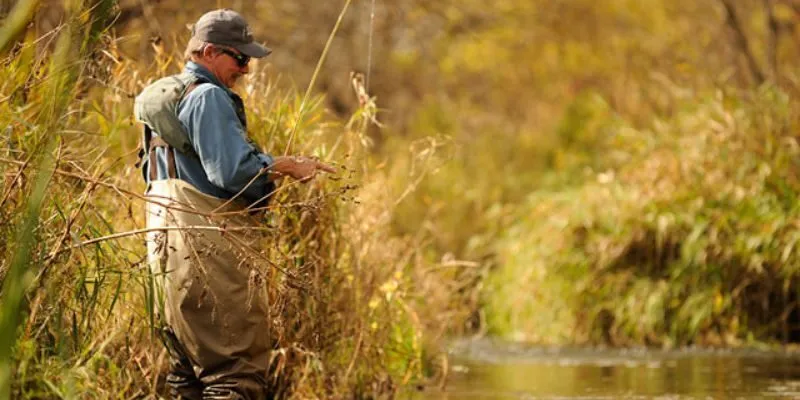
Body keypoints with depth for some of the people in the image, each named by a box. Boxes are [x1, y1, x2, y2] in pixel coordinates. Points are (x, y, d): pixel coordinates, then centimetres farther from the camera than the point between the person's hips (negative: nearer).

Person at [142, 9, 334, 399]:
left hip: (169, 241, 10)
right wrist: (287, 165, -8)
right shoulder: (210, 97, -12)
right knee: (240, 367, -11)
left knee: (191, 368, 14)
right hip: (205, 249, -10)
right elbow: (233, 169, -22)